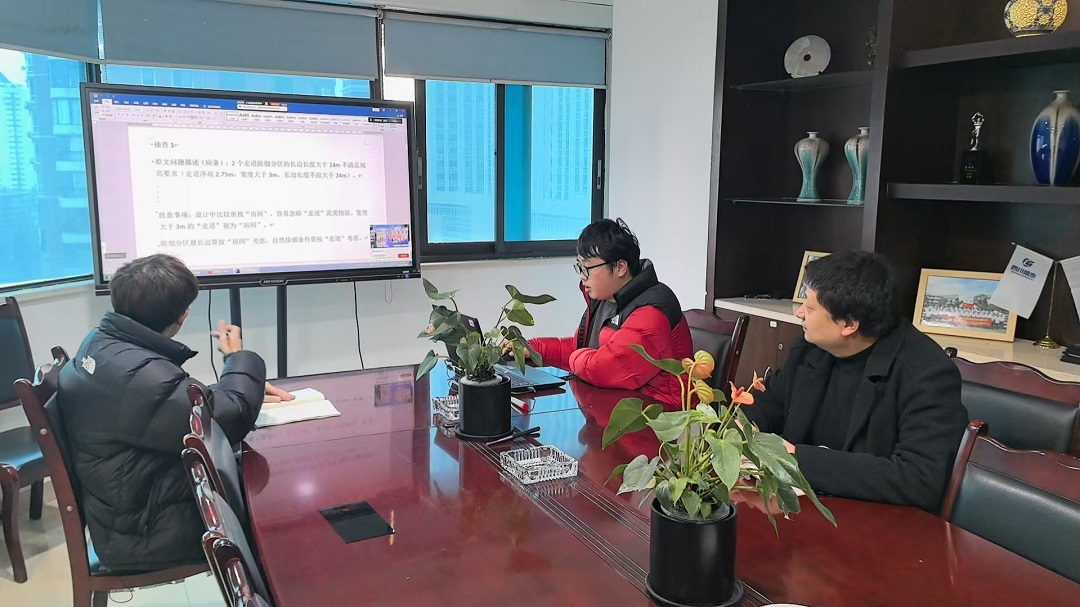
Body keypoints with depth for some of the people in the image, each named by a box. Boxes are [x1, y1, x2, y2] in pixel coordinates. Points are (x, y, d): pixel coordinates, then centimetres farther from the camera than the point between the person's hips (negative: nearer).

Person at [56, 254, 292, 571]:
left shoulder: (101, 342, 0)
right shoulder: (140, 375, -33)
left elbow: (184, 399, 12)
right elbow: (229, 422, -27)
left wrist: (246, 390, 2)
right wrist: (238, 359, -9)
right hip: (143, 533, -9)